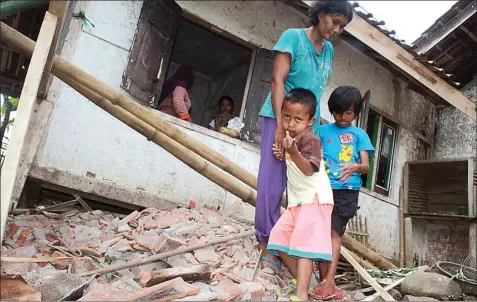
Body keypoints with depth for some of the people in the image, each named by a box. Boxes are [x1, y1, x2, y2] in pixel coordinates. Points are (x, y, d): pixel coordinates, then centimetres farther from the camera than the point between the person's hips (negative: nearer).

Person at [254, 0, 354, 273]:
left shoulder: (329, 50, 14)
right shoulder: (293, 36, -3)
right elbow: (278, 81, -10)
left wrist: (317, 123, 14)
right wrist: (280, 124, -17)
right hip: (281, 119, -5)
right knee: (272, 183, -3)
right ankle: (267, 245, 7)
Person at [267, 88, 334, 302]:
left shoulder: (310, 139, -17)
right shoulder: (290, 137, 11)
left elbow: (309, 169, -32)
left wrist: (294, 153, -48)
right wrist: (283, 155, 9)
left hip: (314, 199, -9)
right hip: (297, 201, 9)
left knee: (304, 241, -17)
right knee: (279, 235, 6)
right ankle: (299, 277, 14)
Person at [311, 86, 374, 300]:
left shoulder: (359, 134, 10)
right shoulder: (323, 130, 12)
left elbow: (366, 166, 2)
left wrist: (355, 167, -21)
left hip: (346, 190, -1)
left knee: (334, 232, -10)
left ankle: (328, 283, -11)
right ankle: (323, 281, 8)